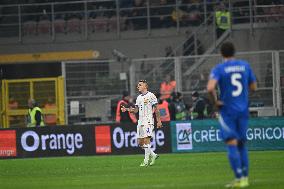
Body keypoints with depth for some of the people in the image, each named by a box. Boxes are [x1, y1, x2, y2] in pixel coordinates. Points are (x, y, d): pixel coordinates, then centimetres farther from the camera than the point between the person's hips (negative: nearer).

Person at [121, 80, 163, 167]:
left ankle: (146, 160, -9)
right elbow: (136, 110, 19)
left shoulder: (151, 96, -5)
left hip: (148, 121, -8)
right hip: (140, 122, 8)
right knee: (140, 142, 5)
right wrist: (127, 109, 2)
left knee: (146, 139, -12)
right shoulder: (138, 98, 17)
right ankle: (153, 155, 20)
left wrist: (159, 121, -10)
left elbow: (156, 109, -5)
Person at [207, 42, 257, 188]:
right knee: (242, 144, 13)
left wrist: (215, 101, -9)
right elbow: (253, 87, 12)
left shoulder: (218, 69, -8)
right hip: (243, 110, 4)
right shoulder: (245, 66, 5)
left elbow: (210, 88, -23)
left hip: (227, 110, -4)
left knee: (231, 144, -4)